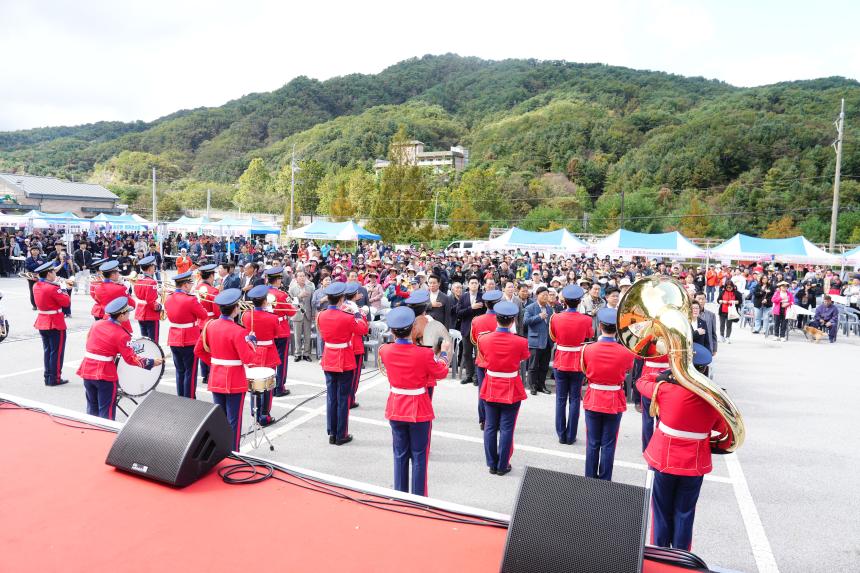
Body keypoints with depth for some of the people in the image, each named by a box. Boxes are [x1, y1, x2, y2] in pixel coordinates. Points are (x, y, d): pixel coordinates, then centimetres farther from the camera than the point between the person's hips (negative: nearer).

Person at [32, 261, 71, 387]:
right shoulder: (52, 288, -21)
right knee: (57, 352, 1)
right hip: (55, 324, -8)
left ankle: (48, 377, 21)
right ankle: (55, 378, 5)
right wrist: (64, 291, -3)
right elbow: (66, 302, -18)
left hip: (42, 322, 8)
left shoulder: (36, 286, 4)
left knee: (47, 351, 16)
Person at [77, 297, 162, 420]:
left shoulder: (96, 324, 2)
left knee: (92, 409, 19)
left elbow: (89, 342, 16)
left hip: (87, 370, 6)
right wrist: (151, 362, -7)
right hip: (105, 374, -6)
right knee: (106, 411, 4)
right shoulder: (122, 335, -15)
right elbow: (131, 359, -14)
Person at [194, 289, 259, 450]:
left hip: (216, 380, 6)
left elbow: (198, 350, 7)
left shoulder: (210, 326, -1)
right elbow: (248, 359, -21)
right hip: (235, 382, -6)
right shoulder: (238, 331, -22)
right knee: (233, 421, 5)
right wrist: (251, 342, -5)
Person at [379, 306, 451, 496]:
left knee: (400, 454, 16)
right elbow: (441, 373, -4)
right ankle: (418, 498, 17)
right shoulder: (424, 354, -21)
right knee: (419, 456, 9)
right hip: (419, 410, -4)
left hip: (396, 409, 4)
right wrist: (444, 352, 10)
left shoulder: (385, 350, -10)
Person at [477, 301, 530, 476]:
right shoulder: (520, 342, -17)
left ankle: (492, 464, 22)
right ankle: (502, 466, 16)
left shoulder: (484, 339, -11)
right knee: (506, 428, 8)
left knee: (490, 427, 12)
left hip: (490, 388, 2)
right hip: (511, 390, -2)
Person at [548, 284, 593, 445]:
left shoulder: (556, 318, -9)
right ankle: (571, 436, 11)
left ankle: (561, 435, 13)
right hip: (577, 364, -1)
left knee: (561, 400, 9)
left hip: (560, 363, 1)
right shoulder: (586, 320, -12)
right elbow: (590, 335, 10)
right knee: (574, 400, 7)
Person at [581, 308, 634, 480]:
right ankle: (604, 481, 16)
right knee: (608, 445, 8)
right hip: (614, 402, -1)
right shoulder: (626, 352, -14)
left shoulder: (588, 349, -12)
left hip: (593, 400, 1)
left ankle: (590, 479, 21)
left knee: (593, 443, 12)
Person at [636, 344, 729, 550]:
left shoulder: (665, 389, -17)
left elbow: (641, 383, 4)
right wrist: (716, 446, 16)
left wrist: (663, 375, 13)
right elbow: (724, 433, -2)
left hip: (664, 460, -1)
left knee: (662, 511, 15)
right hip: (695, 464, 1)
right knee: (684, 512, 16)